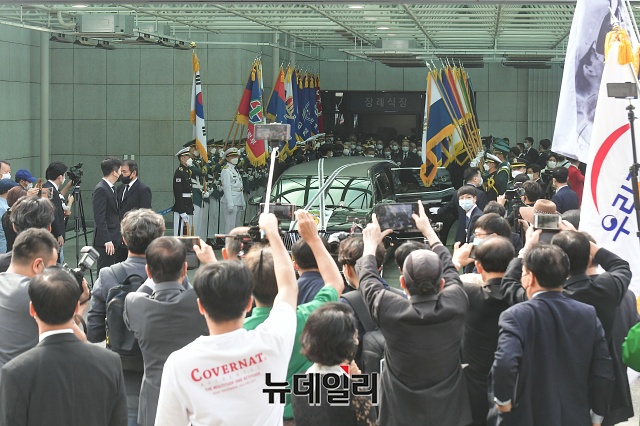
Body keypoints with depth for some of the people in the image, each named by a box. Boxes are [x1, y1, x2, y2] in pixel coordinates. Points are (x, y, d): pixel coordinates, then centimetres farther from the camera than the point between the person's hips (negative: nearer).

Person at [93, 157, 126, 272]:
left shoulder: (111, 188, 13)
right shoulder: (100, 189, -16)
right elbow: (99, 218, -21)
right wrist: (107, 241, -23)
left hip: (116, 239, 10)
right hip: (105, 241, -9)